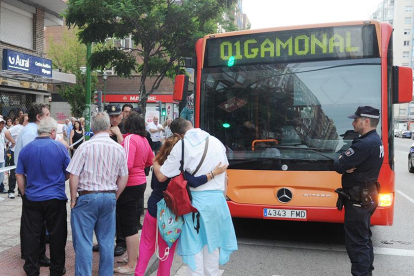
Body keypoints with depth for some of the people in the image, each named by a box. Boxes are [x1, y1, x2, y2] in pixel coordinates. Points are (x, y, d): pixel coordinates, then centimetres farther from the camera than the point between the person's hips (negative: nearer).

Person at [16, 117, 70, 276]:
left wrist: (25, 194, 13)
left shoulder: (26, 149, 0)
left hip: (32, 199, 3)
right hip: (55, 199, -2)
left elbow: (19, 175, 3)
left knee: (32, 235, 12)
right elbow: (69, 174, -2)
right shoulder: (60, 147, -8)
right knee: (56, 235, 9)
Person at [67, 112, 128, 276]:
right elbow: (123, 178, 5)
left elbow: (73, 176, -12)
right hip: (109, 197, 4)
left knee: (83, 242, 5)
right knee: (106, 242, 13)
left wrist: (73, 199, 0)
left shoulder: (85, 147, -13)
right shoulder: (119, 148, 0)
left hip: (87, 197, -4)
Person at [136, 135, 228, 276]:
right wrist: (214, 173, -27)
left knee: (147, 244, 21)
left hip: (153, 209, 4)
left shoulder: (157, 163, -5)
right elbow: (194, 182, -32)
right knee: (167, 249, 13)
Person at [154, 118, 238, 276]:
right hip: (217, 199, 5)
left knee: (194, 247, 6)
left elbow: (161, 177, -5)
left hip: (195, 200, -4)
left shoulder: (181, 145, -7)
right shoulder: (216, 142, 8)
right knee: (212, 244, 17)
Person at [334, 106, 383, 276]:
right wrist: (347, 164, -13)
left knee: (356, 241, -3)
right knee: (364, 238, 20)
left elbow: (338, 166, -24)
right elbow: (357, 161, 9)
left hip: (358, 199, -11)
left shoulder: (365, 144, -24)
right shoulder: (375, 140, 10)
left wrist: (342, 162, -1)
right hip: (367, 196, 11)